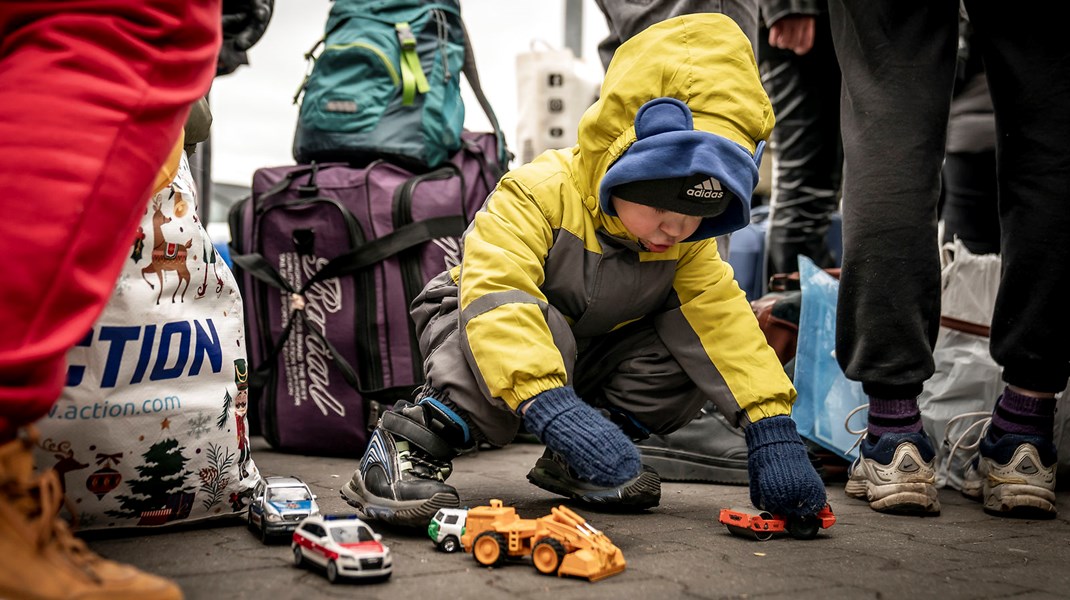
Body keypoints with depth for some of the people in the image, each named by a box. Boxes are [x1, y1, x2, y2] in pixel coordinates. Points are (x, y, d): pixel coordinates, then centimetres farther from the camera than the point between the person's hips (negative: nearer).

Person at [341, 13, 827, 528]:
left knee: (693, 351, -16)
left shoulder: (689, 244, -11)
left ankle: (573, 460, -3)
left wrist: (772, 427, -29)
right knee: (545, 331, -40)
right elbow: (495, 297, -44)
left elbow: (724, 318, -16)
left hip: (588, 357, 6)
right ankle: (420, 435, -27)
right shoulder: (539, 194, -31)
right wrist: (552, 407, -58)